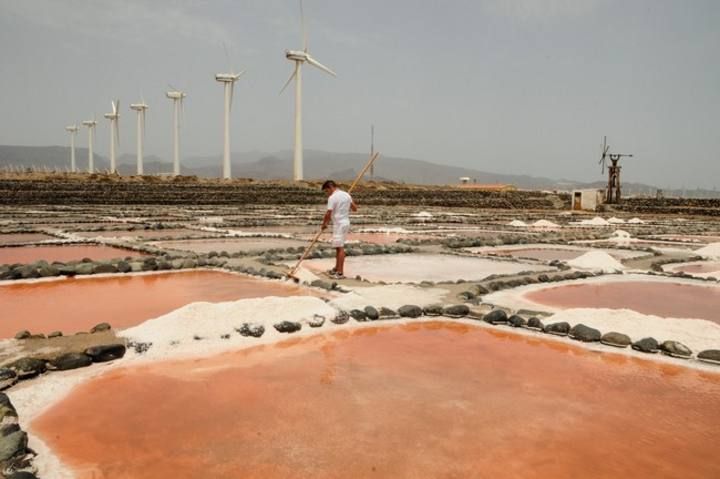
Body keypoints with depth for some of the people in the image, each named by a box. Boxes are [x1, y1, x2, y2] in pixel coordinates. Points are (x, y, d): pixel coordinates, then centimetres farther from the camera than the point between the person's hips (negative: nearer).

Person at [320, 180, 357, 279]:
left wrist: (324, 224, -3)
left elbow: (328, 214, -18)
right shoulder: (346, 194, 9)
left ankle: (340, 273, -5)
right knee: (338, 247, 17)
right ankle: (336, 269, 27)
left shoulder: (332, 197, -15)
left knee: (340, 247, -6)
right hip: (346, 222, 9)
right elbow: (355, 208, 14)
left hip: (339, 224, -9)